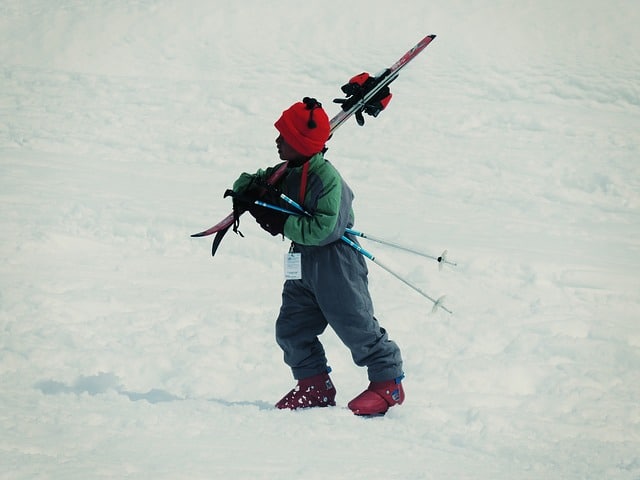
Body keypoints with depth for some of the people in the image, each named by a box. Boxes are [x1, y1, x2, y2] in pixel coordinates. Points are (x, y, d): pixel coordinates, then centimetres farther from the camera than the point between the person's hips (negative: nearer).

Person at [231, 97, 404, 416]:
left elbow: (323, 228, -29)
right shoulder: (287, 173, 4)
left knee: (355, 325, -2)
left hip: (336, 263, -9)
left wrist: (281, 224, -23)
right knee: (291, 328, 9)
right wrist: (248, 190, -4)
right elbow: (255, 184, 20)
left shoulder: (325, 177, -22)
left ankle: (388, 383, 10)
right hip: (304, 263, 9)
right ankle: (314, 386, 19)